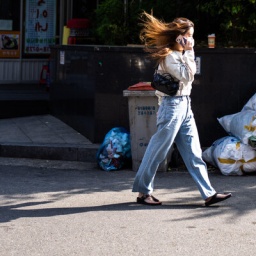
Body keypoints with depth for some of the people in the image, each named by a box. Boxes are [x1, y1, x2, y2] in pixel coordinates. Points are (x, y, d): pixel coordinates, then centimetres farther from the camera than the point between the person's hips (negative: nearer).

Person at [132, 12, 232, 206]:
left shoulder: (181, 54, 16)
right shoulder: (168, 56, -13)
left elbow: (190, 74, 22)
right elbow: (187, 76, -20)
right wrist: (189, 52, -15)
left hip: (185, 106, 9)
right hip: (172, 105, -9)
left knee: (194, 153, 4)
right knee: (158, 151, -1)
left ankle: (209, 194, 1)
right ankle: (143, 192, 10)